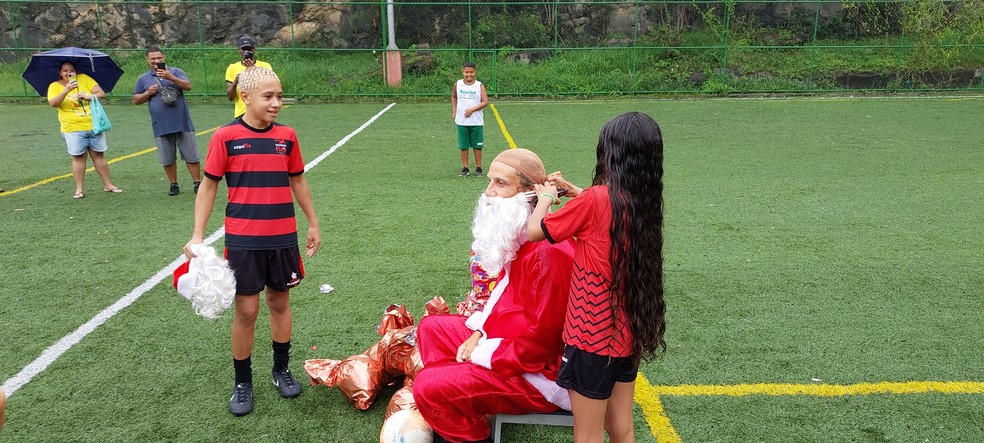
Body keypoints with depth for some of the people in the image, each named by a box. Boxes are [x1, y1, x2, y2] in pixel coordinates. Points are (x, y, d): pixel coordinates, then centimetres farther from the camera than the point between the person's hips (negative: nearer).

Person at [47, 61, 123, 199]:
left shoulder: (84, 78, 6)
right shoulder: (55, 86, 2)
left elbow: (101, 93, 0)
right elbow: (53, 103, -15)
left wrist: (90, 96, -19)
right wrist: (66, 91, -28)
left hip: (94, 126, 2)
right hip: (73, 129, -2)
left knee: (99, 155, 7)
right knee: (78, 157, -1)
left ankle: (108, 185, 14)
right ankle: (79, 189, 5)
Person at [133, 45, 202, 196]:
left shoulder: (176, 72, 3)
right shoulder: (143, 79, 11)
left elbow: (188, 86, -13)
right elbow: (136, 100, 14)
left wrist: (170, 77, -26)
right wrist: (148, 93, -5)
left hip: (182, 123, -2)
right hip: (161, 126, 2)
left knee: (191, 156, 1)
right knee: (168, 159, 9)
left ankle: (197, 183, 9)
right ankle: (173, 184, 21)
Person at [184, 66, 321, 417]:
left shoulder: (287, 136, 2)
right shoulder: (225, 137, -6)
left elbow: (298, 181, 13)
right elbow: (208, 186, -2)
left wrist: (313, 224, 17)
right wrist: (197, 235, -7)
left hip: (283, 237, 3)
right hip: (243, 240, -3)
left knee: (280, 302, 13)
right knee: (246, 310, 3)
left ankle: (281, 370, 31)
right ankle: (242, 382, 21)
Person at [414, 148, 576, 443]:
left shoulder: (547, 252, -29)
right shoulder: (517, 236, 4)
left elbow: (540, 340, -27)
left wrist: (481, 354, -16)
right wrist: (479, 332, 2)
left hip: (537, 371, -10)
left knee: (429, 387, -18)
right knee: (431, 327, 16)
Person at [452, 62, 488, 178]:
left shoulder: (479, 85, -4)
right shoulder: (458, 84, 2)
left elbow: (485, 102, -10)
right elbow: (454, 97, 19)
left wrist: (472, 109, -19)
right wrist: (454, 111, 10)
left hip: (477, 121, -1)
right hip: (461, 121, 2)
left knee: (477, 146, 5)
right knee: (463, 146, 7)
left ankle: (478, 168, 16)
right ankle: (465, 168, 16)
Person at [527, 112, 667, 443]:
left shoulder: (595, 199, -19)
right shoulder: (645, 202, 1)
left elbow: (534, 231, -9)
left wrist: (546, 196, 9)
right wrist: (571, 190, 18)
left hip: (593, 335, -7)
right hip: (630, 333, 7)